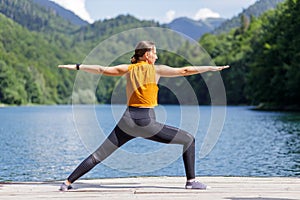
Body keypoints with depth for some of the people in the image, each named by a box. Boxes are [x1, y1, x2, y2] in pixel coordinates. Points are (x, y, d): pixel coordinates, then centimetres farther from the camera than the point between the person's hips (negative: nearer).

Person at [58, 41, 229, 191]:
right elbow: (184, 71, 1)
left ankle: (68, 182, 3)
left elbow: (101, 70, 10)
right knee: (189, 140, 9)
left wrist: (77, 67, 20)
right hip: (147, 122, -4)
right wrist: (212, 68, 8)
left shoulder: (128, 69, 11)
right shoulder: (156, 69, 2)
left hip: (128, 121, 4)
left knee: (99, 155, 8)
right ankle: (191, 181, 6)